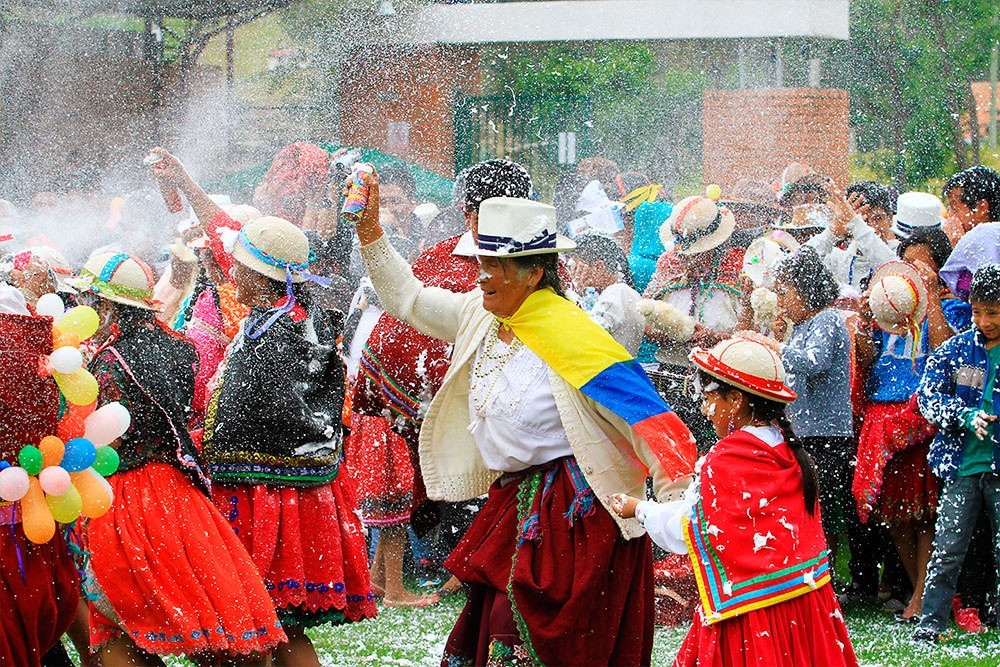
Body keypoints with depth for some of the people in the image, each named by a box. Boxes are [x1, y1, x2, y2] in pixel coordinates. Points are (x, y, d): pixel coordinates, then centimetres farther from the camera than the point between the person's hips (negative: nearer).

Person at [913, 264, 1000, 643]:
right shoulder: (956, 349, 6)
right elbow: (927, 396, 2)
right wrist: (966, 416, -15)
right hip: (963, 468, 1)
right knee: (947, 550, -1)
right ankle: (931, 623, 5)